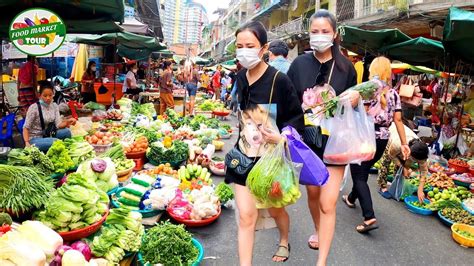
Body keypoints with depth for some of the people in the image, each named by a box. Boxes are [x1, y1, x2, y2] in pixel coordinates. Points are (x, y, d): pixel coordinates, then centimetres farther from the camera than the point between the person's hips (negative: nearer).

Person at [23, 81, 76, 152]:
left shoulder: (55, 106, 1)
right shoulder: (34, 108, -14)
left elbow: (58, 125, -9)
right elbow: (26, 128, -11)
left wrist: (67, 122, -30)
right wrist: (27, 143, -25)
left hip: (48, 135, 5)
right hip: (35, 138, -4)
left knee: (66, 131, -22)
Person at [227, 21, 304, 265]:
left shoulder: (279, 80, -17)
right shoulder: (241, 77, 0)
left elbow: (297, 117, -10)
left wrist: (281, 136, -27)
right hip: (244, 157, 3)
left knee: (275, 209, 20)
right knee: (246, 216, 1)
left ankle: (284, 241, 52)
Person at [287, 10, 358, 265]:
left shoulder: (345, 66, -3)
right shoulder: (299, 64, -2)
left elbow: (353, 103, 7)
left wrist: (356, 97, -14)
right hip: (307, 138, 2)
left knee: (328, 203, -5)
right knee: (312, 192, 19)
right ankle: (318, 229, 48)